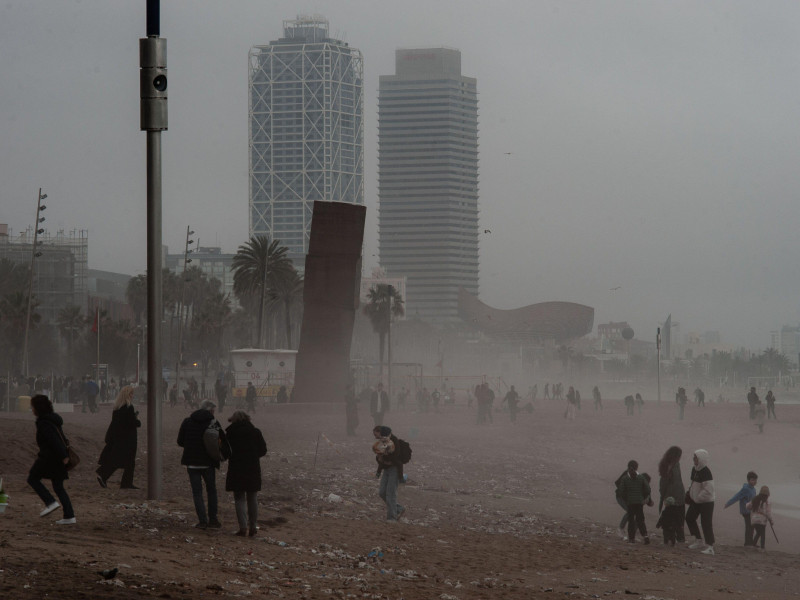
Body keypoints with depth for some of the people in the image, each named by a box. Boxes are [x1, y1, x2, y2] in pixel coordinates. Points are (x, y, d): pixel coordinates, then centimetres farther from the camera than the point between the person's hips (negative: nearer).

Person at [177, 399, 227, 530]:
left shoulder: (187, 422, 0)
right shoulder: (213, 423, -7)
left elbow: (180, 442, 4)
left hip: (192, 463, 1)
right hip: (208, 463, -1)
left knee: (197, 492, 6)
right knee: (211, 490, 16)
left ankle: (202, 520, -2)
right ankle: (213, 520, 14)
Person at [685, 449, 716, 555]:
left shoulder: (706, 472, -23)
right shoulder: (694, 469, 6)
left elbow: (708, 490, -26)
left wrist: (698, 497, -20)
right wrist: (690, 493, 10)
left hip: (706, 501, -10)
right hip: (696, 500, 10)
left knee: (706, 523, -8)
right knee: (689, 518, 13)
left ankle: (710, 546, -4)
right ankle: (698, 541, 24)